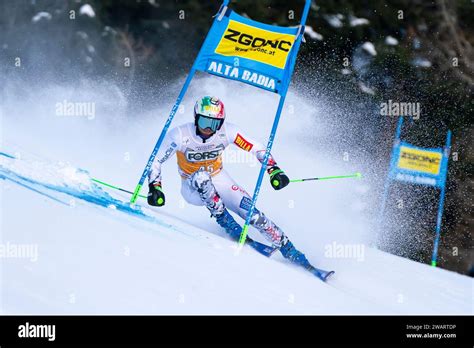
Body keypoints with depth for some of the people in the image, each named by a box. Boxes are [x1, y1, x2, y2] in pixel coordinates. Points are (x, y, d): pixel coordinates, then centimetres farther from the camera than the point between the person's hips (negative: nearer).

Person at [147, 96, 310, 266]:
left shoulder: (226, 131, -19)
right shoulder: (180, 135, -24)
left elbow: (257, 148, -13)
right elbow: (155, 160, -15)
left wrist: (274, 170, -24)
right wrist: (155, 187, -27)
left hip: (219, 180, 1)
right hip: (192, 188, -1)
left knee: (253, 213, -15)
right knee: (201, 176, -38)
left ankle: (289, 250, -3)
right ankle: (224, 221, -21)